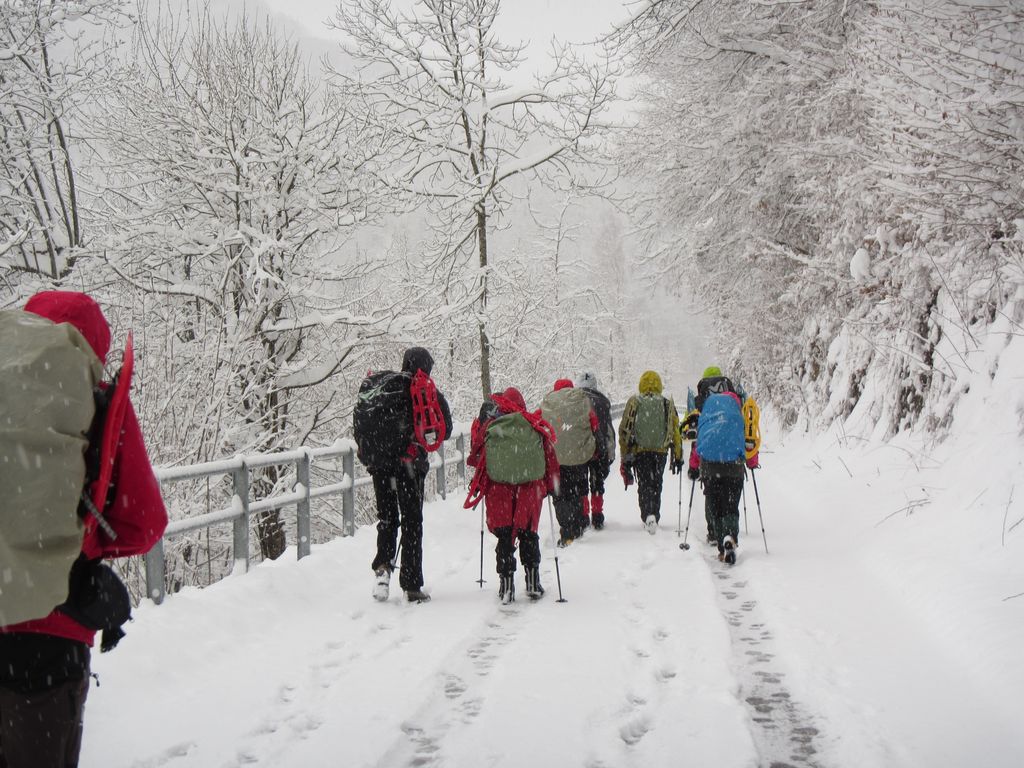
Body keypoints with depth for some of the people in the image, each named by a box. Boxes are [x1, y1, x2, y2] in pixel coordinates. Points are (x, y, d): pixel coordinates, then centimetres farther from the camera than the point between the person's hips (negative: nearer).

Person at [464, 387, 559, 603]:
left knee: (504, 537, 7)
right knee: (528, 534, 14)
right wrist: (550, 486, 18)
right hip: (530, 488, 1)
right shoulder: (537, 427, 1)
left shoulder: (487, 427, -1)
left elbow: (476, 457, 8)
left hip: (498, 490, -1)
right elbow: (550, 458, 7)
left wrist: (478, 487, 23)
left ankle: (506, 585, 3)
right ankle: (533, 582, 12)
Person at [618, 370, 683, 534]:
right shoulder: (668, 404, 4)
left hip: (640, 451, -2)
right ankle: (654, 517, 20)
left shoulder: (633, 402, 0)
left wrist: (625, 457, 4)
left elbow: (624, 430, -1)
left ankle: (648, 515, -18)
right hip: (661, 451, 2)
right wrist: (678, 457, 13)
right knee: (656, 484, 16)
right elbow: (675, 432, 6)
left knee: (645, 484, 2)